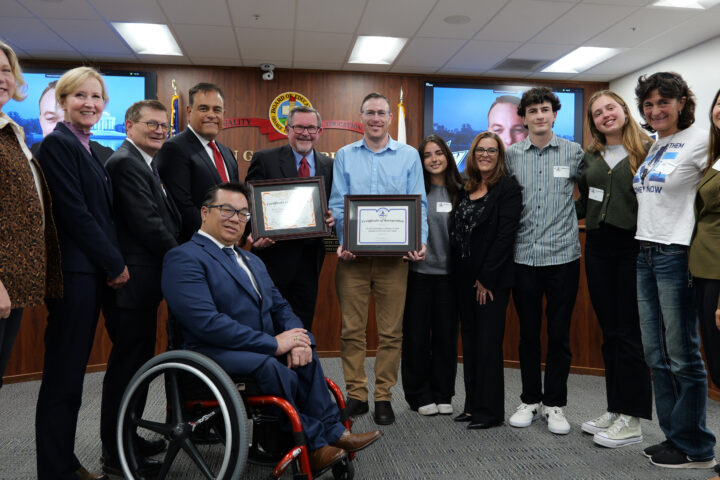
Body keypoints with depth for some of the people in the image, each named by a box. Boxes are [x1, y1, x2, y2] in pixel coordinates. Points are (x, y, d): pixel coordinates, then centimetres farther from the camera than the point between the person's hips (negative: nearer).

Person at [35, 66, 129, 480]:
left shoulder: (91, 149, 18)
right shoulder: (57, 144, -9)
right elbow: (75, 213, -15)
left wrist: (114, 263, 9)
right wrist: (115, 264, -10)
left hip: (97, 271, 9)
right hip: (73, 271, -9)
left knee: (73, 370, 14)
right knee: (64, 375, -1)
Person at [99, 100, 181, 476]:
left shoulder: (144, 163, 19)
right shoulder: (125, 162, -13)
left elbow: (162, 220, 18)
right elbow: (147, 223, -20)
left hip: (144, 280, 10)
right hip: (133, 282, -10)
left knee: (137, 362, 17)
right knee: (128, 364, -1)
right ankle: (115, 453, 13)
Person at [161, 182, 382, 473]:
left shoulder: (252, 261, 22)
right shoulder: (183, 258, -7)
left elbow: (280, 306, 15)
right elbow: (207, 322, -19)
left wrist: (298, 339, -9)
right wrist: (274, 343, -20)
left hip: (262, 351, 7)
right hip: (212, 355, -7)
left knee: (304, 356, -22)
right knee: (269, 365, -32)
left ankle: (332, 431, -14)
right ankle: (314, 443, -15)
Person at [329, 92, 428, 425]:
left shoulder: (409, 156, 9)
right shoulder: (345, 156, 10)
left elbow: (419, 204, 5)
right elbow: (337, 204, 5)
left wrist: (420, 241, -12)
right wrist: (342, 242, -11)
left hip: (394, 254, 0)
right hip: (353, 253, 1)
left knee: (391, 331, 5)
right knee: (352, 328, 4)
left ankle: (383, 396, 17)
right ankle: (355, 394, 17)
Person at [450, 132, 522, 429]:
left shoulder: (508, 189, -7)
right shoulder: (466, 189, 13)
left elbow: (505, 235, -14)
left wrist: (486, 278, -16)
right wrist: (462, 274, 6)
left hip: (493, 279, -7)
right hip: (465, 278, 7)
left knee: (488, 343, -2)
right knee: (470, 341, 12)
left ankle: (490, 411, 11)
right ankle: (473, 405, 24)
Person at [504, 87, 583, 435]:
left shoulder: (574, 153, 3)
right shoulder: (511, 155, 4)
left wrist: (577, 224, 4)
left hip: (562, 256, -1)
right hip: (523, 256, 1)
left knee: (559, 334, 7)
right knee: (528, 332, 11)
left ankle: (554, 403, 22)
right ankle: (530, 400, 25)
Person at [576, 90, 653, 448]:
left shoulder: (648, 149, -2)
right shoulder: (590, 157, 13)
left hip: (633, 246, -5)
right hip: (598, 247, 5)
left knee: (630, 334, 0)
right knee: (609, 332, 11)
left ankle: (632, 420, 12)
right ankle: (615, 409, 23)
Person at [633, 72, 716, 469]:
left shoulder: (699, 142, -6)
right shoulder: (652, 147, 16)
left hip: (676, 253, -7)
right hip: (646, 253, 8)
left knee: (682, 355, 0)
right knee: (656, 354, 12)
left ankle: (694, 447, 15)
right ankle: (674, 434, 25)